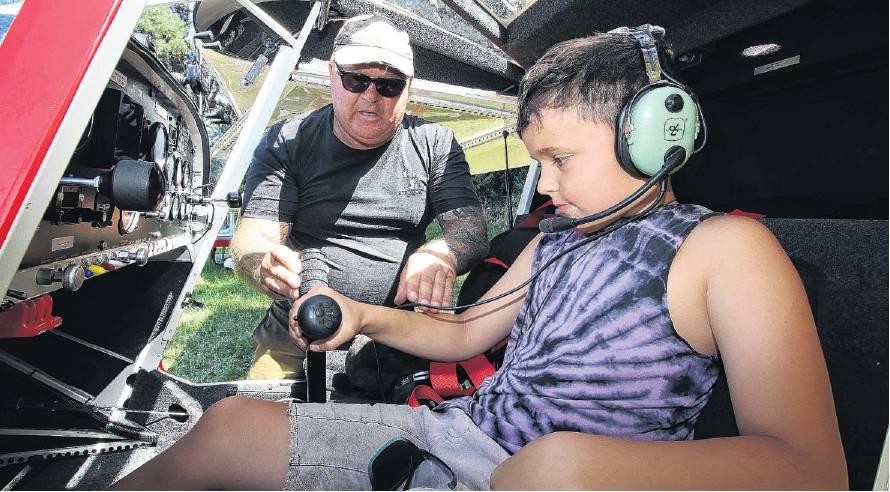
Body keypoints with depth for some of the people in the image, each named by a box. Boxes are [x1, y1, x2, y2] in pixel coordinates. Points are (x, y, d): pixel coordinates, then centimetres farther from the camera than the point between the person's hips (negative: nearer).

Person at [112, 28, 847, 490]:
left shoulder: (722, 247, -7)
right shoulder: (553, 243, 16)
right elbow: (465, 335, 22)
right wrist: (366, 317, 5)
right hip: (456, 433, 7)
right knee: (230, 426, -2)